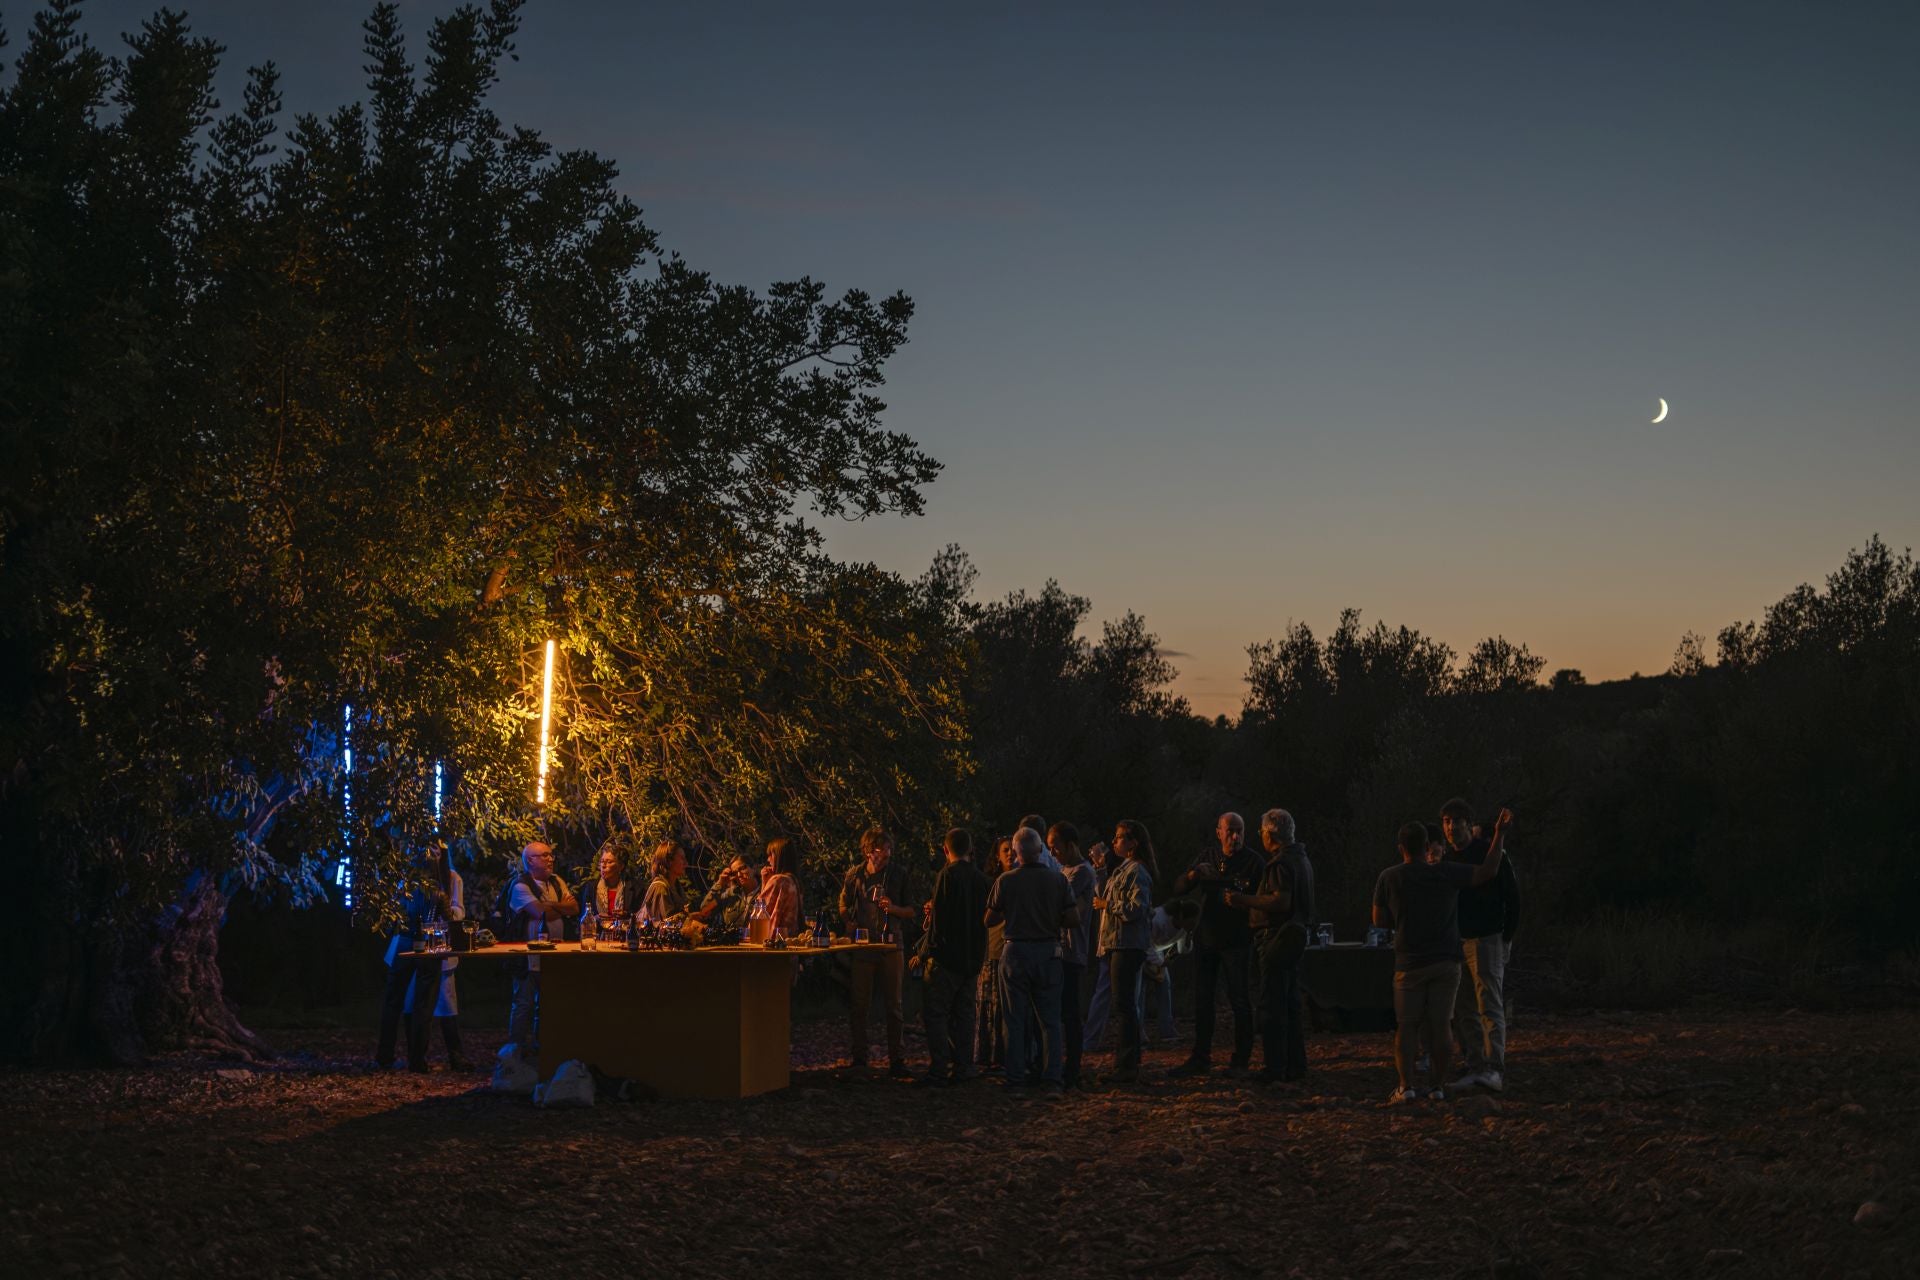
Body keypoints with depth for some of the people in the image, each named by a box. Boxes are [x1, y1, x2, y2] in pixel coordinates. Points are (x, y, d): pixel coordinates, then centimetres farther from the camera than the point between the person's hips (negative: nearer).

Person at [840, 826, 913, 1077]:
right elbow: (843, 908, 15)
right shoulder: (854, 875, 4)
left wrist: (894, 908, -11)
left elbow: (911, 912, 8)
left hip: (891, 945, 0)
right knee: (858, 1005, 2)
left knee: (894, 1006, 1)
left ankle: (896, 1061, 5)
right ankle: (858, 1058, 12)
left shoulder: (899, 874, 4)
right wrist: (850, 925, -2)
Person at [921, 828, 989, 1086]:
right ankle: (961, 1069, 11)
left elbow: (938, 916, -16)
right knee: (964, 1014, 11)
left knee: (937, 1014, -2)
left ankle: (939, 1070, -7)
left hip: (946, 957, -6)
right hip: (972, 958, 6)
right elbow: (984, 918, 13)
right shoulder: (980, 879, 8)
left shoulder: (947, 875, -12)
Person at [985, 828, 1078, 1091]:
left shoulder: (1005, 881, -5)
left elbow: (990, 920, 1)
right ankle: (1052, 1078, 2)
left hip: (1015, 951, -1)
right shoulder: (1057, 880, -4)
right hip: (1048, 952, 1)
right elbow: (1072, 919, -5)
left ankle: (1016, 1079, 5)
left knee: (1016, 1019, 5)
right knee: (1049, 1019, 7)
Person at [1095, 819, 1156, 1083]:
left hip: (1128, 945, -10)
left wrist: (1107, 905, -13)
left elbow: (1137, 908, -21)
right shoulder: (1124, 870, 19)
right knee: (1124, 1003, 13)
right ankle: (1126, 1059, 19)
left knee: (1124, 1002, -10)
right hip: (1117, 943, 10)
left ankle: (1127, 1066, -8)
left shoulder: (1137, 872, -12)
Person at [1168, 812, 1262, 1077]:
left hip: (1236, 942, -5)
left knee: (1239, 1000, -1)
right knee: (1203, 1001, 7)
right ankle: (1200, 1059, 13)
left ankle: (1240, 1061, 6)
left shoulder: (1252, 861, -4)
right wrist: (1192, 875, -15)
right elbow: (1177, 889, 5)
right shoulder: (1208, 861, 10)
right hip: (1206, 939, 5)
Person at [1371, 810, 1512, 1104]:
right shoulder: (1446, 873, -6)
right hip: (1446, 962, 1)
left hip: (1410, 964, -1)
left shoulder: (1389, 878, -5)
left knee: (1407, 1025, 4)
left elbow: (1379, 921, 2)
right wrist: (1500, 833, 8)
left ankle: (1406, 1086, -6)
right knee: (1440, 1025, 5)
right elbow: (1488, 871, 1)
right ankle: (1438, 1086, 6)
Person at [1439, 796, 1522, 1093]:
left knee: (1490, 1007, -11)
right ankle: (1474, 1068, 12)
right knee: (1463, 1012, 7)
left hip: (1487, 939, -7)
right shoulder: (1446, 860, 10)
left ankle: (1495, 1070, -15)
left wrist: (1507, 937, -8)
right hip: (1456, 943, 7)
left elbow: (1512, 896, -6)